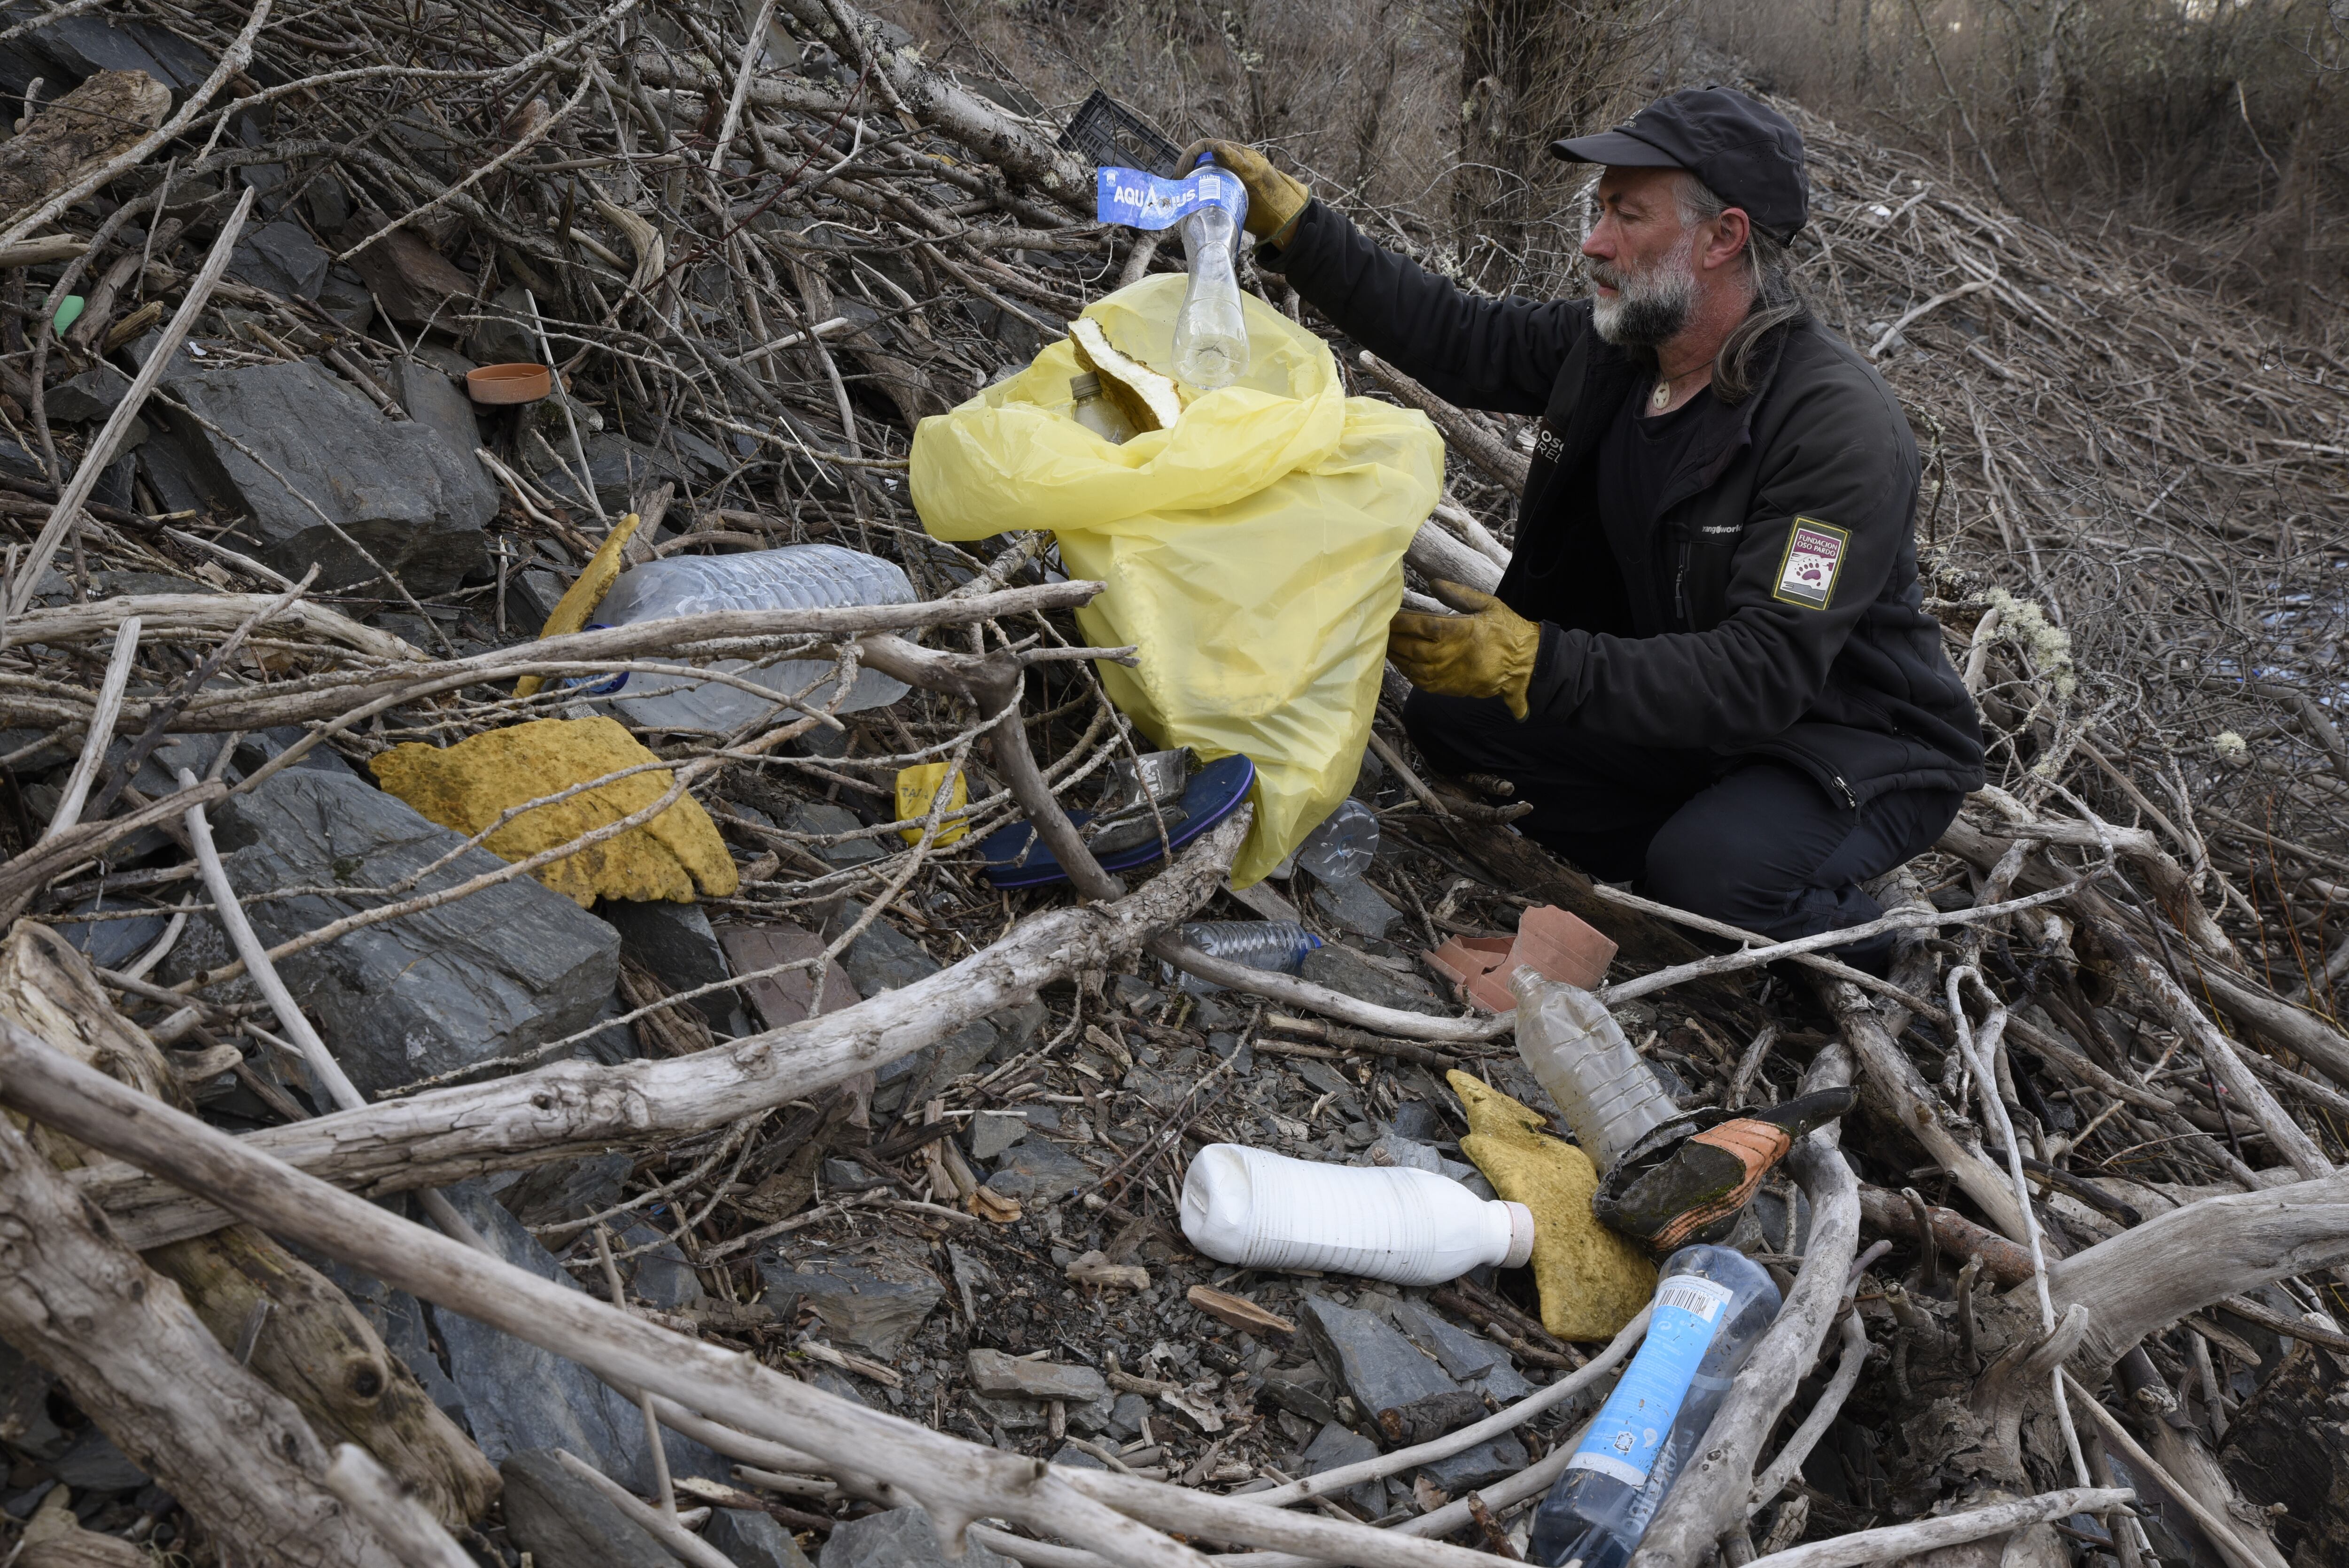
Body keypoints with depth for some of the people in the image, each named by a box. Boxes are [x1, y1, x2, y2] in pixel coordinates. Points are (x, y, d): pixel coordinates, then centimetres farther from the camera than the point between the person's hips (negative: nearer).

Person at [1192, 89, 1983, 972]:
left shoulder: (1840, 426, -28)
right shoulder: (1614, 345, -4)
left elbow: (1764, 672, -34)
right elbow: (1452, 336, 7)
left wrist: (1539, 666, -42)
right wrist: (1293, 226, 1)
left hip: (1858, 743, -7)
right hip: (1685, 708, 7)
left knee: (1707, 869, -37)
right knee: (1449, 717, -7)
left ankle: (1841, 928, 0)